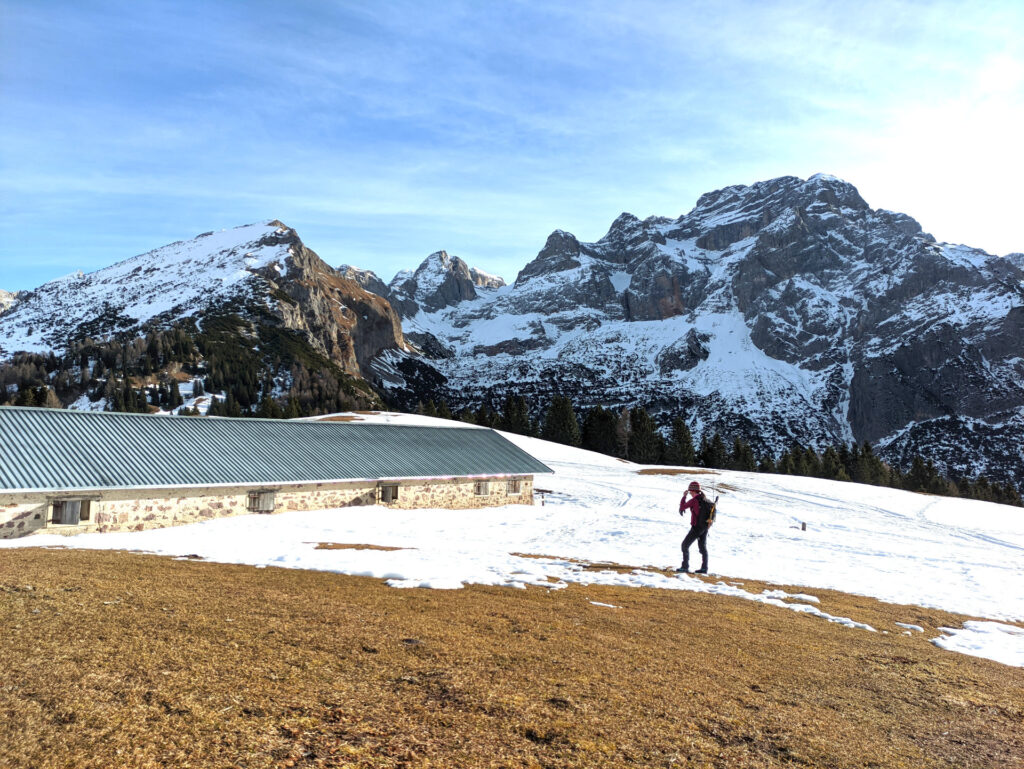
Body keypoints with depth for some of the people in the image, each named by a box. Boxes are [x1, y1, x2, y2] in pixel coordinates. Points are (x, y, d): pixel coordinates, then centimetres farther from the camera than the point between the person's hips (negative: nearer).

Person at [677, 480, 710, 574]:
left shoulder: (694, 500, -17)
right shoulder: (705, 499, 4)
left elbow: (682, 507, -9)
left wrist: (684, 496, 0)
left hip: (696, 527, -7)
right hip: (705, 527, 7)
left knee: (685, 545, 2)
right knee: (703, 547, 17)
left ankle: (685, 567, -1)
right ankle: (704, 568, 17)